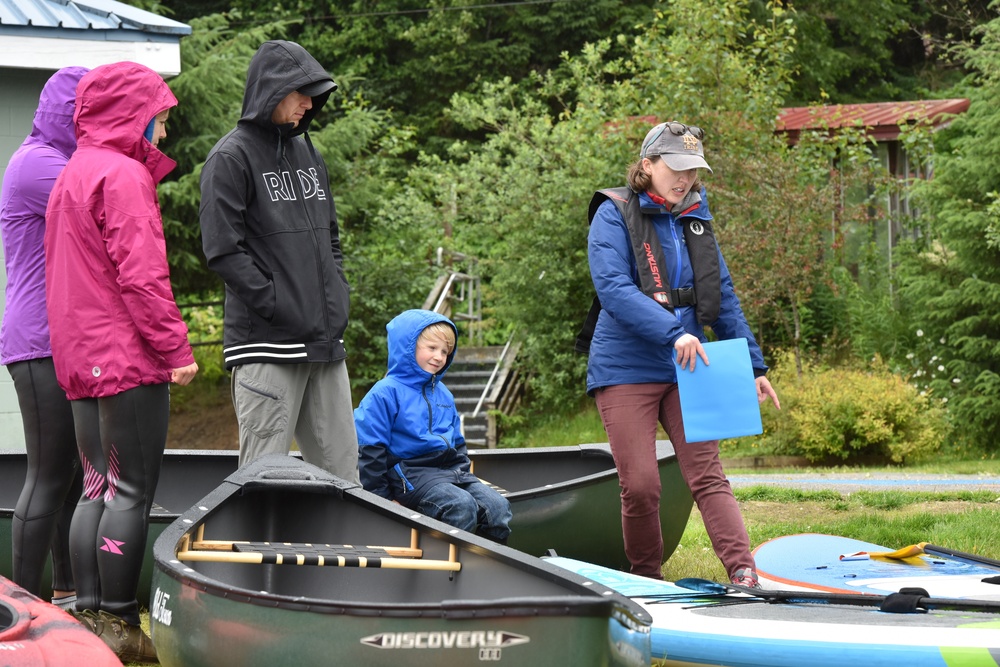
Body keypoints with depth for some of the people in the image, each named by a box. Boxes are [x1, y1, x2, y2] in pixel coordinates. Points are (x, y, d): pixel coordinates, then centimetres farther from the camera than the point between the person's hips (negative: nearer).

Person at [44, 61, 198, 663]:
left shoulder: (73, 174, 18)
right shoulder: (124, 175, -12)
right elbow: (141, 273, -19)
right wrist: (176, 346, -16)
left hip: (83, 360, 10)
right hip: (128, 358, -9)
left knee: (98, 486, 12)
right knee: (133, 490, -6)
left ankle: (90, 615, 12)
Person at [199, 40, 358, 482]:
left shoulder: (308, 154, 19)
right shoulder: (231, 158, -5)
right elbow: (222, 250, -13)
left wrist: (338, 298, 11)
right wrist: (277, 305, -16)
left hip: (325, 344, 8)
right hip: (267, 346, -8)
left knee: (341, 471, 8)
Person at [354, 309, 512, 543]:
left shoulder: (443, 394, 21)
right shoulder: (386, 394, -4)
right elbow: (369, 450, -7)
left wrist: (464, 471, 16)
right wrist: (382, 497, -10)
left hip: (452, 471, 7)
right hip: (412, 475, -7)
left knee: (497, 506, -17)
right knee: (461, 506, -33)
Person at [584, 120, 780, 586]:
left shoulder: (695, 222, 14)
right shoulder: (615, 215, -4)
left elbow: (723, 298, 19)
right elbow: (613, 289, -18)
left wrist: (754, 366, 15)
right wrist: (673, 333, -28)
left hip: (686, 371, 4)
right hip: (626, 370, -4)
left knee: (708, 476, -6)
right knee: (640, 485, -5)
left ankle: (744, 575, -19)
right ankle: (646, 582, 12)